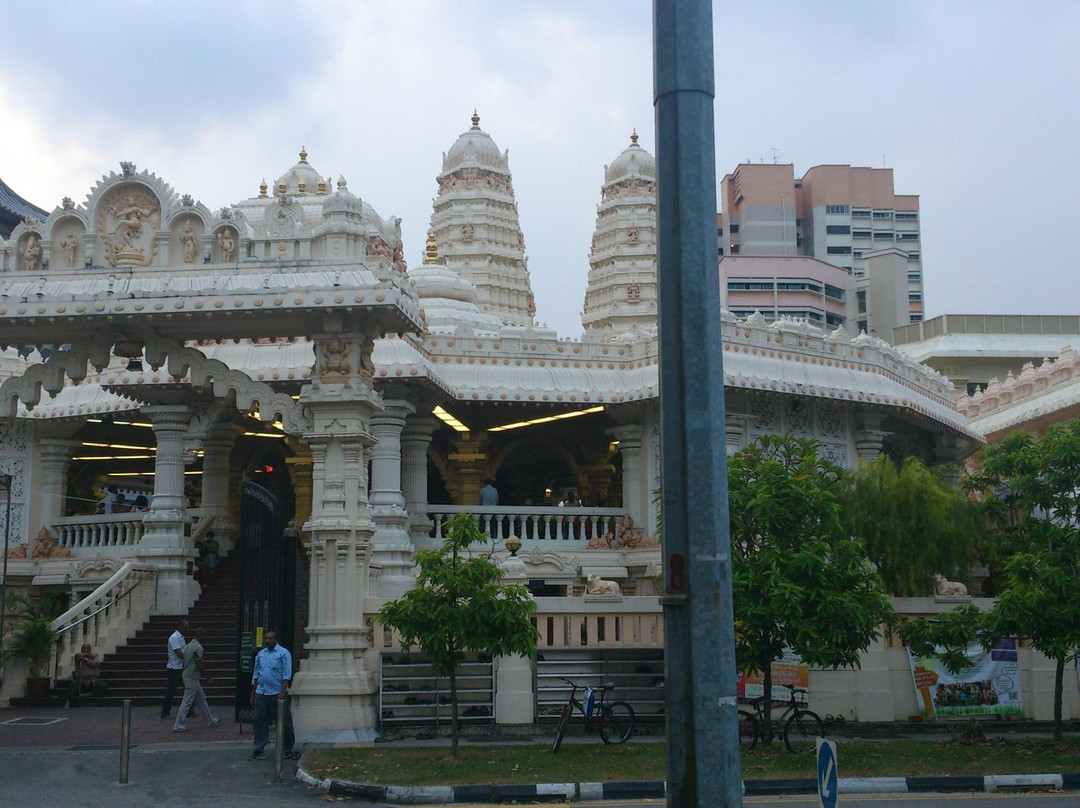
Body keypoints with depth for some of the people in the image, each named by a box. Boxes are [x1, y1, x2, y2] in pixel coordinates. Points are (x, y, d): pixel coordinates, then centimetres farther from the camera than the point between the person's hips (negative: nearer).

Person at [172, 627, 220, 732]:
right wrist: (207, 677, -8)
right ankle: (179, 726, -4)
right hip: (192, 678, -9)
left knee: (201, 699, 16)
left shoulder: (187, 646, 12)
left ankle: (211, 720, 25)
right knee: (187, 702, -6)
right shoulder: (198, 647, -15)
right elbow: (199, 665, -18)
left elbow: (184, 662, 15)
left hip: (186, 676, 9)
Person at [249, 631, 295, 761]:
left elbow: (287, 675, -8)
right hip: (261, 693, 5)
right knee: (260, 722, 3)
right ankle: (258, 750, 8)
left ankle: (288, 749, 11)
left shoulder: (283, 653, -3)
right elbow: (256, 675, 18)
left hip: (277, 694, -5)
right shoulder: (260, 654, 13)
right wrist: (253, 695, 14)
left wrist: (282, 692, -17)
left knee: (284, 722, 2)